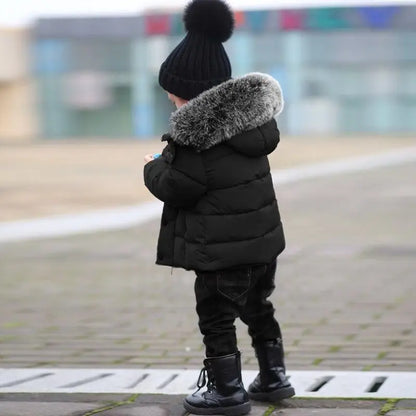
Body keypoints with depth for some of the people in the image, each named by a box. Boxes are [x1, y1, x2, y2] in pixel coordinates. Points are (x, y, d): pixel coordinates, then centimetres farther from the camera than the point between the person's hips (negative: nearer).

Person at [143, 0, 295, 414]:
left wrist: (153, 167, 4)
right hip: (262, 237, 8)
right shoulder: (251, 114, 5)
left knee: (216, 316, 4)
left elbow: (175, 186, -18)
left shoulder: (197, 130, -20)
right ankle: (273, 376, 29)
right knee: (258, 306, 22)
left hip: (220, 247, -8)